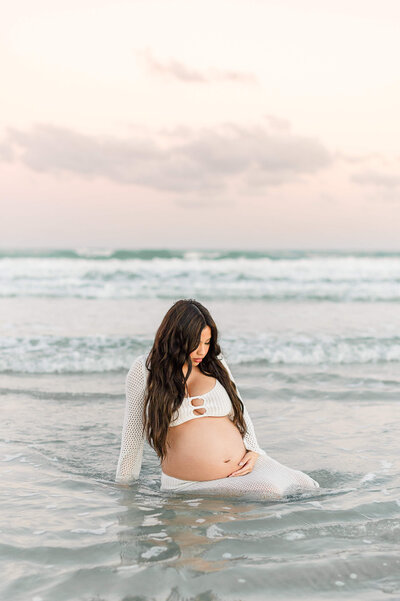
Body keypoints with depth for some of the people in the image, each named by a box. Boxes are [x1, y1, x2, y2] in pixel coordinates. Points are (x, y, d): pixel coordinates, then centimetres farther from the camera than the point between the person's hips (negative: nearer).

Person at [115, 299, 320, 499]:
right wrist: (124, 485, 11)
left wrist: (252, 452, 0)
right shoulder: (144, 370, 0)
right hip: (189, 485, -4)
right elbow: (133, 434, 7)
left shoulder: (216, 364, 9)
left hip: (242, 467, 5)